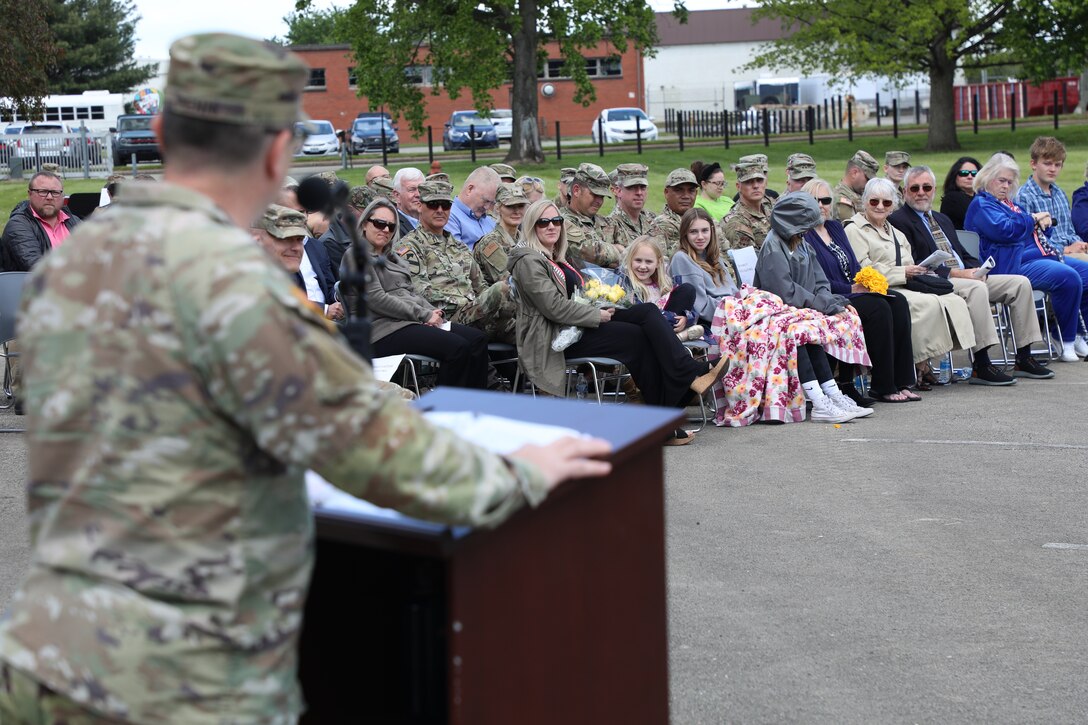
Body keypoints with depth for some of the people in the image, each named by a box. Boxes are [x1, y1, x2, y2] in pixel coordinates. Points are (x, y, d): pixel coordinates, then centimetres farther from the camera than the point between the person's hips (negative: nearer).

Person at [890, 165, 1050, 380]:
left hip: (965, 276, 9)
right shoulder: (898, 221, -2)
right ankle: (981, 366, -39)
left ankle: (1023, 360, -5)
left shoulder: (943, 220, 26)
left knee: (1020, 283, -5)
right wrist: (954, 273, -18)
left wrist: (975, 269, -1)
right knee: (976, 288, -37)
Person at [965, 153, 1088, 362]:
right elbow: (1005, 230, -21)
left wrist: (1043, 220, 6)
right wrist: (1032, 219, -6)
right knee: (1068, 278, -29)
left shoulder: (1007, 203, 27)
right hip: (1012, 264, -11)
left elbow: (1033, 231, 31)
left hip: (1037, 256, 11)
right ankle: (1066, 342, -18)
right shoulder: (981, 205, -4)